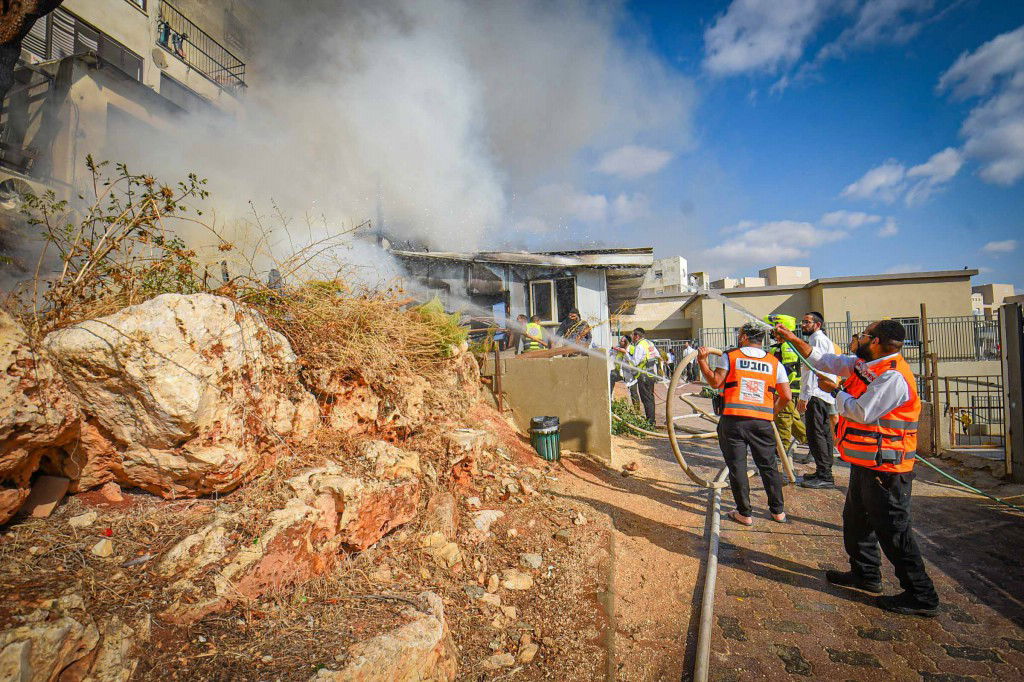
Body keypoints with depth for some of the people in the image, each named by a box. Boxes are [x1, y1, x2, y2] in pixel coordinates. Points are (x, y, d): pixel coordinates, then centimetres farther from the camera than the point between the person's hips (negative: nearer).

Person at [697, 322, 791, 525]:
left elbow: (715, 382, -2)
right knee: (768, 465, 17)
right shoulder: (774, 362, 9)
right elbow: (786, 396, 8)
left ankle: (745, 513, 13)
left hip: (734, 419, -3)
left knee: (737, 465, 6)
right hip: (762, 421, 3)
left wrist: (702, 362, 8)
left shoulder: (730, 356, 1)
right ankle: (778, 511, 28)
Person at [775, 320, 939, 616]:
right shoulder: (862, 365, 6)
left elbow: (861, 412, -23)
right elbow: (824, 361, 17)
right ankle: (865, 573, 38)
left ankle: (922, 597, 15)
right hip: (865, 464, 10)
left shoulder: (893, 376, -23)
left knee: (893, 531, 0)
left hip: (885, 469, -10)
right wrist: (794, 340, 17)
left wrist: (836, 392, -7)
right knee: (856, 520, 22)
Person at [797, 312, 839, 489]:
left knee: (816, 434, -10)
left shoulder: (818, 339, -10)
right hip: (822, 395, 11)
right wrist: (804, 395, 23)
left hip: (817, 395, -11)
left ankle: (824, 476, -8)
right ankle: (824, 473, 20)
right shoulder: (816, 339, 22)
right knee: (823, 434, 13)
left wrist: (804, 397, -19)